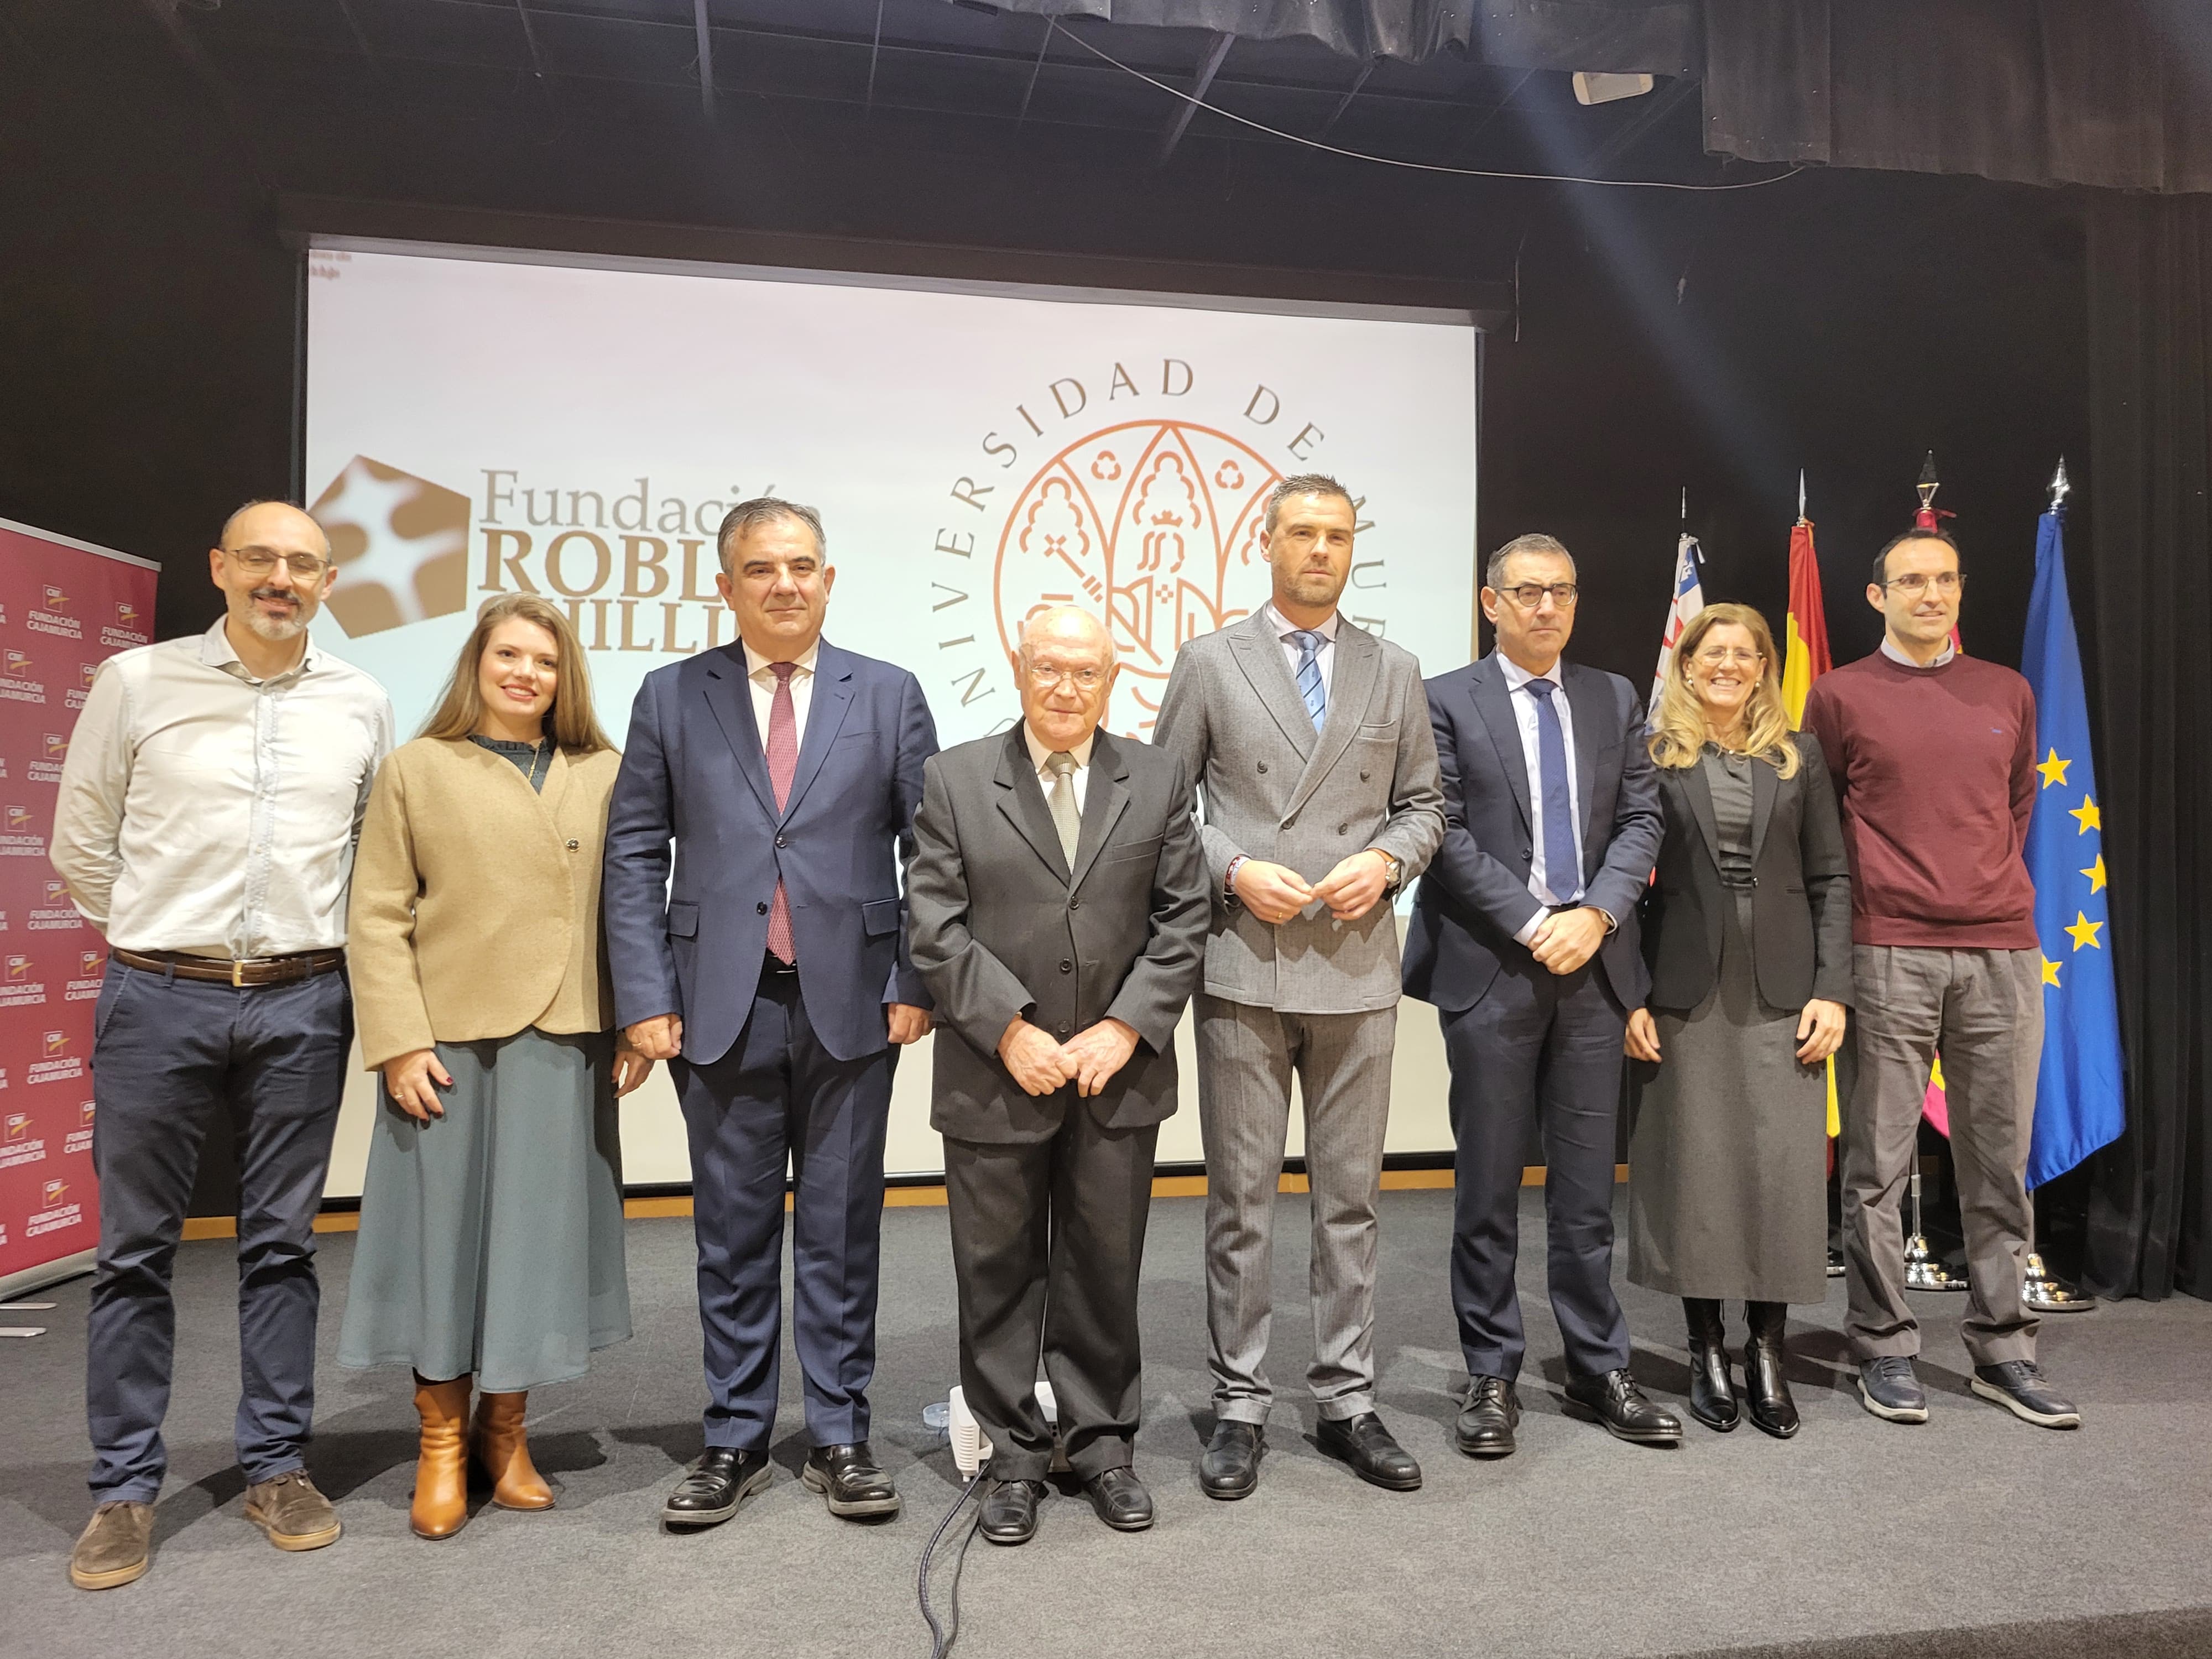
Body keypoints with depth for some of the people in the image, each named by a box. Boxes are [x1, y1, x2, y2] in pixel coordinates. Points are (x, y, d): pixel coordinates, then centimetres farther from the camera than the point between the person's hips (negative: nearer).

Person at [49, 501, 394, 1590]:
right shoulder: (136, 682, 0)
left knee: (282, 1245, 9)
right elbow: (81, 841, 7)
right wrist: (148, 942, 9)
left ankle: (276, 1467, 21)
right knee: (136, 1250, 6)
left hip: (301, 1006, 1)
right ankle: (125, 1488, 19)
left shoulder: (361, 705, 5)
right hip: (158, 999, -1)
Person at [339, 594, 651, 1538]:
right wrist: (399, 1041, -9)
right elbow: (377, 916, -1)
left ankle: (503, 1427, 26)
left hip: (566, 1044, 2)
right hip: (448, 1043, -1)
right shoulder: (416, 769, 3)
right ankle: (441, 1441, 23)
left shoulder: (605, 775, 8)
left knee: (540, 1230, 9)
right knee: (444, 1230, 7)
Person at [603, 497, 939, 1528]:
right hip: (721, 1008, 1)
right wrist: (644, 998, -4)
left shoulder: (890, 696, 5)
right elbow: (634, 854, 4)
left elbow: (932, 853, 4)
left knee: (842, 1232, 9)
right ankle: (736, 1441, 24)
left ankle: (840, 1440, 22)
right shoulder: (671, 698, 6)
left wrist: (916, 983, -4)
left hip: (851, 1006, 0)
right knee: (733, 1236, 10)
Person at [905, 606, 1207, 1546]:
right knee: (1000, 1274, 9)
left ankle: (1101, 1441, 28)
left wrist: (1124, 1028, -9)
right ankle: (1013, 1456, 24)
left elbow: (1182, 921, 2)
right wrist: (1011, 1032, -13)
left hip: (1119, 1072, 1)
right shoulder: (955, 780, 1)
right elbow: (935, 927, -5)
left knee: (1106, 1270, 12)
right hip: (994, 1075, -1)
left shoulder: (1158, 780, 5)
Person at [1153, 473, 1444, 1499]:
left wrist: (1387, 859, -6)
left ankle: (1347, 1400, 23)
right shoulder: (1209, 664, 3)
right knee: (1241, 1200, 5)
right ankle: (1240, 1405, 18)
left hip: (1357, 969, 3)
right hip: (1243, 965, -2)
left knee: (1351, 1197, 10)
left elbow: (1423, 804, 14)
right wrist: (1235, 872, -11)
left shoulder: (1394, 672, 11)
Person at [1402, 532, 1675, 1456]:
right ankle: (1492, 1376, 16)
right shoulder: (1448, 701, 1)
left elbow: (1640, 820, 7)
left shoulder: (1615, 701, 13)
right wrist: (1533, 924, -12)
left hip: (1593, 966, 3)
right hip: (1491, 969, -3)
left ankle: (1600, 1370, 22)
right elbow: (1448, 834, -7)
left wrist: (1597, 913, -9)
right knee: (1489, 1189, 5)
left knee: (1588, 1188, 10)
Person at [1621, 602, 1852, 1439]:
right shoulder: (1652, 756, 4)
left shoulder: (1799, 757, 11)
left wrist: (1832, 990, -2)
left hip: (1781, 992, 2)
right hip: (1685, 990, -1)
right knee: (1694, 1162, 2)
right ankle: (1707, 1347, 15)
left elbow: (1830, 880, 8)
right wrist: (1630, 995, -7)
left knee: (1783, 1165, 0)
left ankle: (1768, 1348, 13)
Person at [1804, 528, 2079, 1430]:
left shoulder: (2008, 693, 13)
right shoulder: (1840, 695, 2)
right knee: (1879, 1164, 1)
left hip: (2004, 953, 4)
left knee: (2000, 1160, 8)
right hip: (1889, 956, -3)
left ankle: (2001, 1348, 20)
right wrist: (1869, 892, 7)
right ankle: (1884, 1347, 13)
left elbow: (2020, 802, 24)